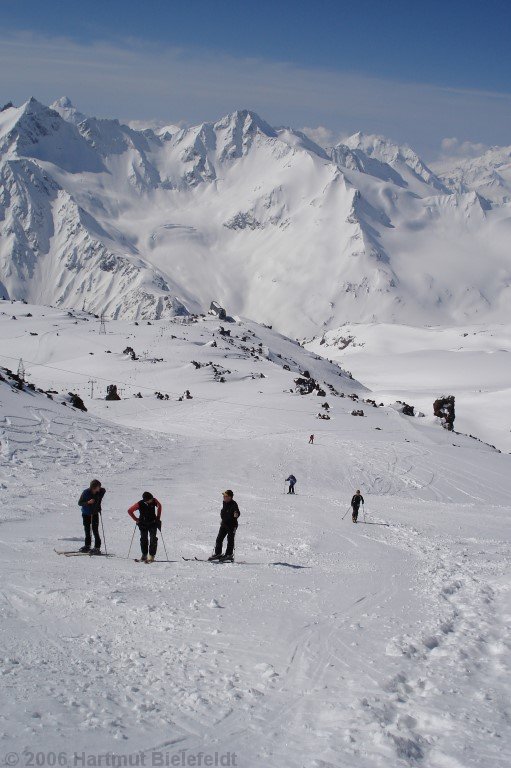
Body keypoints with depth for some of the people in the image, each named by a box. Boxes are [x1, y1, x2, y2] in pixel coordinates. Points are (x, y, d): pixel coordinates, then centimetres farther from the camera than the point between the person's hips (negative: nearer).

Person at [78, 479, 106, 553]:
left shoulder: (100, 491, -15)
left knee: (95, 530, -9)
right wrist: (88, 502, -33)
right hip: (86, 514, 0)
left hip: (95, 514, 0)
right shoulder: (85, 492, -20)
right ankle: (87, 546, 28)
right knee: (87, 530, 13)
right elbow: (79, 503, -15)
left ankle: (97, 547, -5)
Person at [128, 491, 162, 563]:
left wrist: (158, 517, 6)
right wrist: (136, 519, -6)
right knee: (144, 539, 3)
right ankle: (144, 555, 16)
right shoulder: (140, 504, -20)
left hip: (153, 523, 1)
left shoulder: (154, 501, -14)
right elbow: (130, 511, -9)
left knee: (153, 539, -9)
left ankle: (151, 556, -7)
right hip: (143, 524, -1)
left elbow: (159, 506, 9)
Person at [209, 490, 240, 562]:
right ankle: (218, 554, 17)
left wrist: (236, 515, -48)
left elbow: (237, 512, -26)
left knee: (230, 539, -1)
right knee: (219, 539, 9)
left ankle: (229, 555, 7)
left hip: (232, 524, -8)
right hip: (224, 524, 8)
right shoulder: (224, 503, 7)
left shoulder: (233, 504, -17)